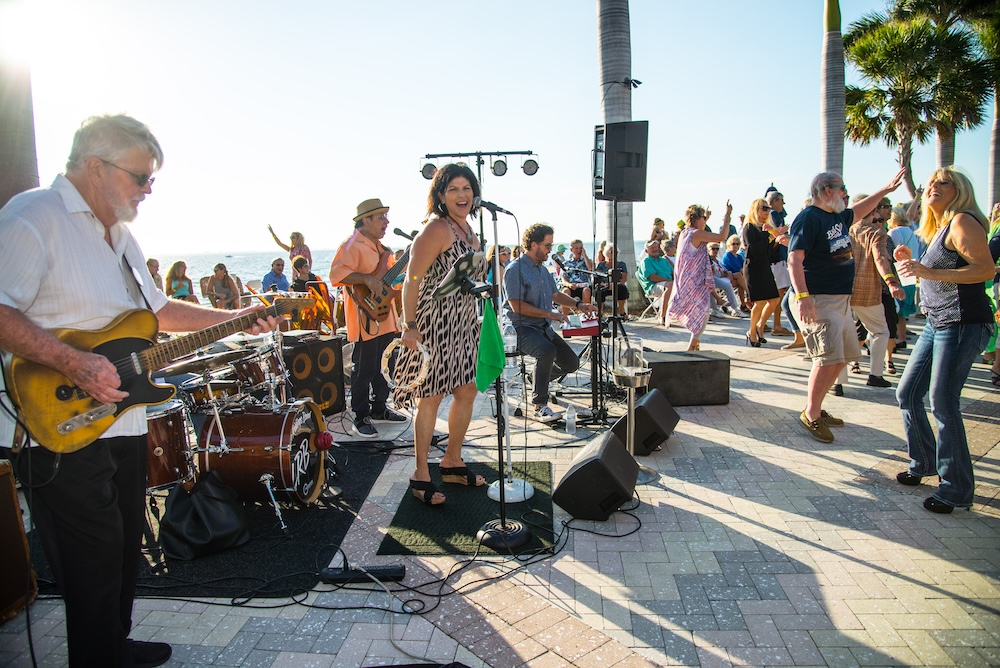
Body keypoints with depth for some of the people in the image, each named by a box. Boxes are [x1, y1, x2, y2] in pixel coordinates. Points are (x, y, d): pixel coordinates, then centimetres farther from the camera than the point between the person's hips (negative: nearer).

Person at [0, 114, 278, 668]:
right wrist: (74, 363, -29)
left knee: (126, 548, 20)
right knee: (94, 563, 1)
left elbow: (157, 309, 21)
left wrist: (237, 320, 14)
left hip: (122, 424, 9)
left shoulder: (119, 234, 16)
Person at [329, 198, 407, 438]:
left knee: (378, 367, 18)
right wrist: (367, 279, -31)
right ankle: (360, 419, 6)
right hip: (366, 320, -9)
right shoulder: (352, 245, -11)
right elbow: (336, 274, -25)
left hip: (384, 318, 9)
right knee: (364, 370, -4)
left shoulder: (380, 247, 19)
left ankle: (379, 409, 29)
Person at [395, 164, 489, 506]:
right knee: (431, 397, -2)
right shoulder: (437, 229, -14)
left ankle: (452, 463, 29)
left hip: (463, 323, 9)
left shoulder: (468, 228, 14)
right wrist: (409, 326, -23)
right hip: (433, 322, -9)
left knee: (467, 391, 13)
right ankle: (420, 475, 11)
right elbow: (412, 278, -19)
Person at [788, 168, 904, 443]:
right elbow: (794, 260, -22)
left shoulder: (838, 217, 16)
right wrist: (802, 297, -31)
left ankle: (816, 408, 22)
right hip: (818, 301, -10)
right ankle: (811, 415, -2)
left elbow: (859, 211, 40)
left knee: (842, 357, 12)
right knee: (829, 357, -15)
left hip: (841, 299, 10)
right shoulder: (808, 218, -12)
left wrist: (886, 189, 42)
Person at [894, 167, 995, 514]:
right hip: (936, 324, 9)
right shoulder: (939, 229, 18)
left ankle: (957, 490, 1)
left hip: (963, 323, -9)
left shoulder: (962, 221, -8)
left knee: (942, 403, -10)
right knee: (907, 393, 11)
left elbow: (987, 269, -21)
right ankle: (923, 462, 28)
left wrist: (930, 272, -27)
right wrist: (912, 263, 12)